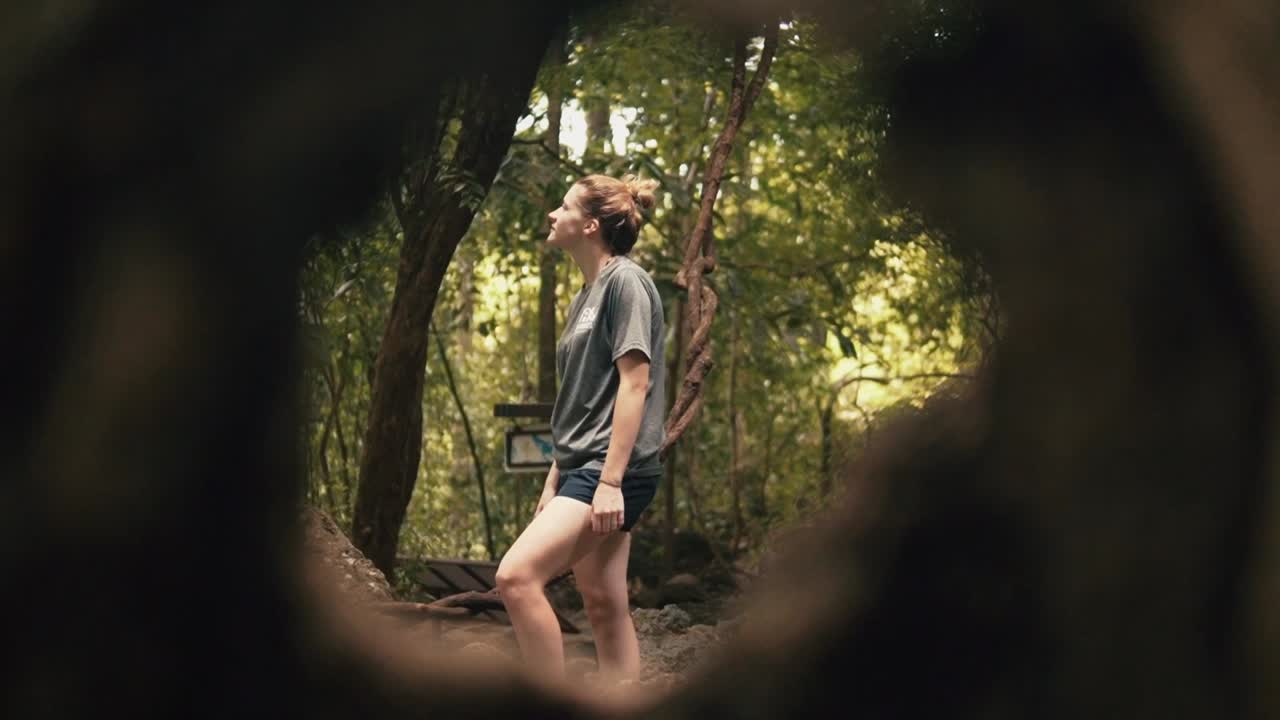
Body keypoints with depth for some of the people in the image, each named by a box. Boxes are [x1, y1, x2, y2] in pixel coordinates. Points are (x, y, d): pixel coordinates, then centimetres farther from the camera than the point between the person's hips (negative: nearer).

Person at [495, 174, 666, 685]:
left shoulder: (626, 282, -8)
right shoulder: (584, 297, 19)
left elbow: (634, 383, -16)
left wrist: (610, 482, -22)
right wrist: (553, 484, 19)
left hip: (613, 470, -10)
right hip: (581, 470, 10)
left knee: (516, 576, -21)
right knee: (604, 607, 7)